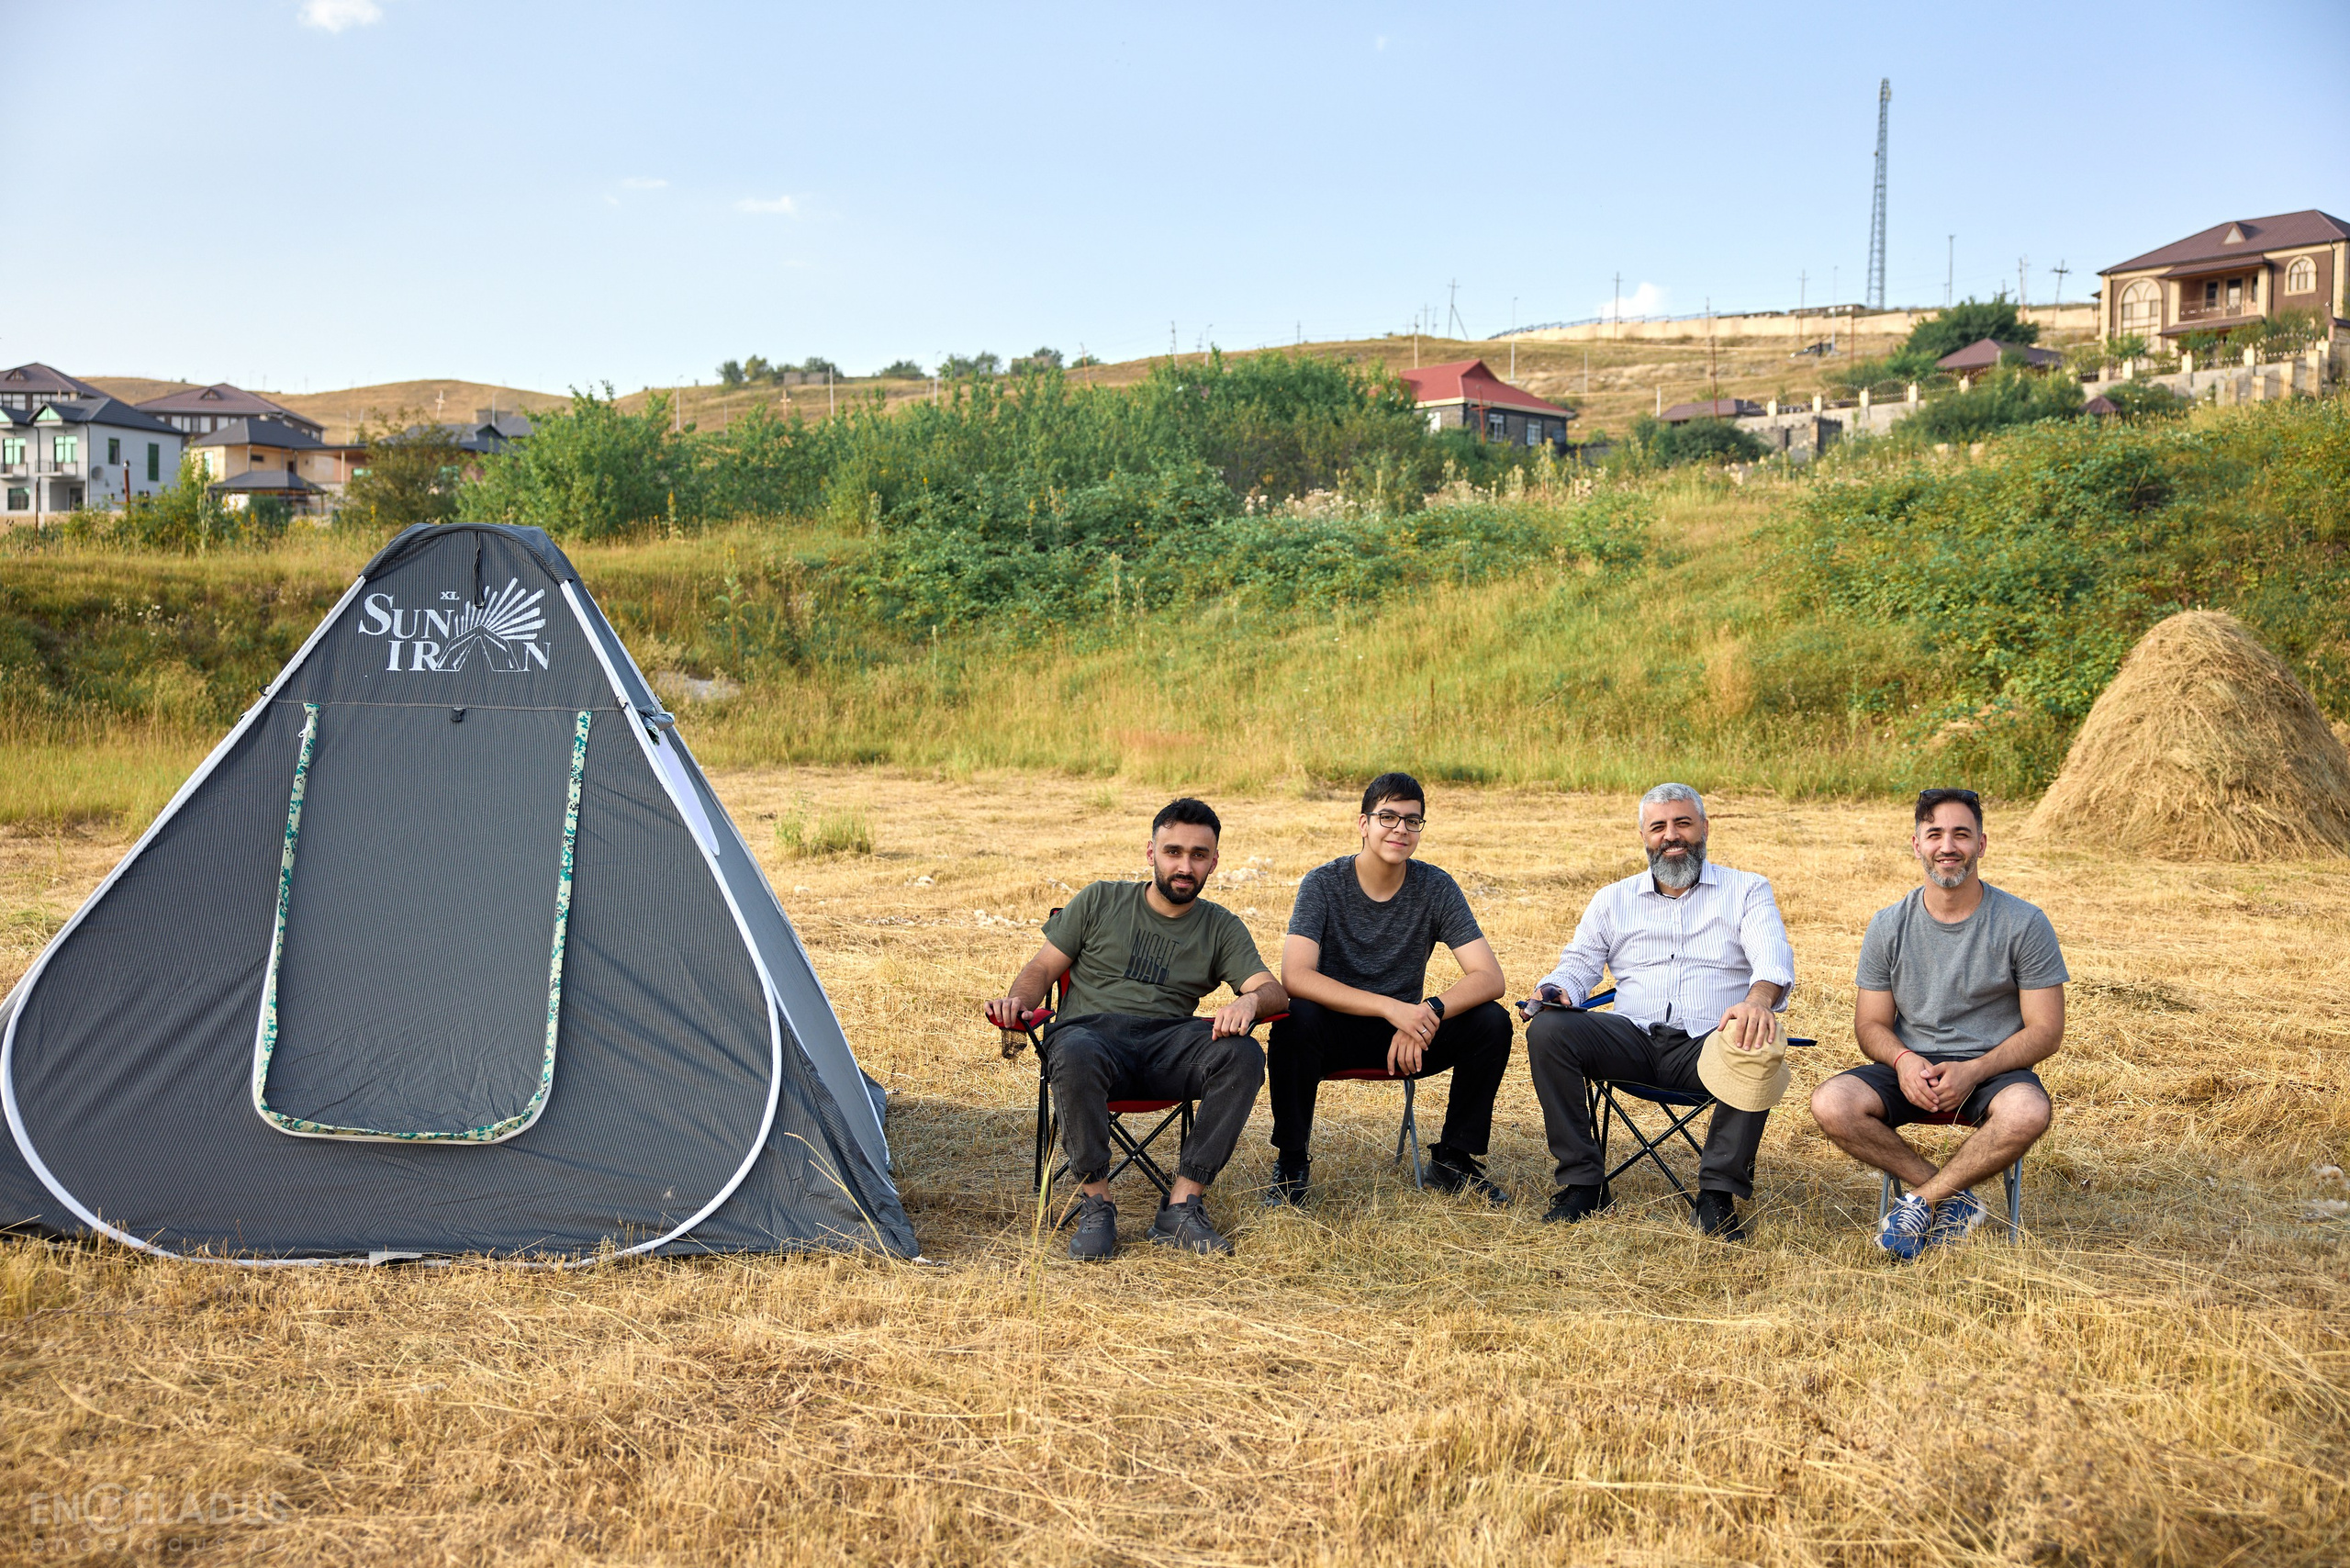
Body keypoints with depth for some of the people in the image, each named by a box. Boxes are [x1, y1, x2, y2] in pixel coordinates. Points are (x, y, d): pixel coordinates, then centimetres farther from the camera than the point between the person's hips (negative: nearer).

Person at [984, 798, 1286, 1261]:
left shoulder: (1222, 927, 16)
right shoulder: (1100, 901, 15)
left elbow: (1273, 991, 4)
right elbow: (1042, 968, 14)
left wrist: (1250, 1000, -22)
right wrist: (1017, 1001, -9)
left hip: (1168, 1041, 2)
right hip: (1090, 1030, -2)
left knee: (1244, 1055, -30)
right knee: (1075, 1057, -40)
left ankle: (1182, 1206, -26)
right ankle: (1096, 1203, -23)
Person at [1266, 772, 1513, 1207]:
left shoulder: (1436, 888, -6)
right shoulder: (1323, 885, -13)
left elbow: (1489, 977, -13)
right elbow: (1295, 977, -27)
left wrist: (1428, 1012, -32)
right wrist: (1390, 1007, -37)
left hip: (1408, 1035, 3)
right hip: (1335, 1029, -3)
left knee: (1492, 1022, -21)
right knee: (1296, 1019, -35)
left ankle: (1454, 1159, -2)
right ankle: (1291, 1163, -15)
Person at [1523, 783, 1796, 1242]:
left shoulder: (1747, 891, 13)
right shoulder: (1613, 900, 22)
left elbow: (1773, 957, -5)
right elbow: (1579, 963, 13)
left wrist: (1758, 1000, -31)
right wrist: (1557, 989, -14)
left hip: (1708, 1045, -2)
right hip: (1634, 1043, 2)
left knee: (1761, 1047, -37)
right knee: (1547, 1030, -25)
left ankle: (1717, 1195, -25)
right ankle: (1582, 1181, -17)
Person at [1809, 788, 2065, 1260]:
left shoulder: (2024, 924, -4)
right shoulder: (1888, 927, 3)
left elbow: (2045, 1031, -4)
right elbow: (1870, 1023, 7)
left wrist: (1972, 1071, -20)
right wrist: (1903, 1060, -17)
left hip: (1993, 1068, -2)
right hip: (1912, 1067, 2)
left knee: (2027, 1113, -38)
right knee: (1830, 1104, -27)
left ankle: (1923, 1202, -17)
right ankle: (1954, 1199, -16)